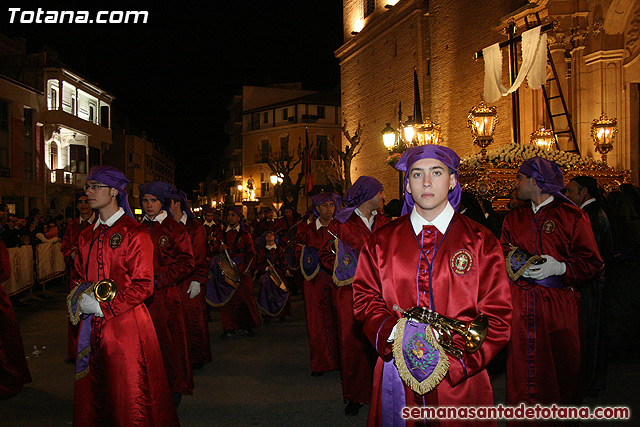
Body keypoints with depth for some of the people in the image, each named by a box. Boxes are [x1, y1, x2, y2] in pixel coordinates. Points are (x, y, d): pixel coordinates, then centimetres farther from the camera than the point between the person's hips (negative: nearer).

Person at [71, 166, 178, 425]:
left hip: (125, 325, -7)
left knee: (129, 401, 4)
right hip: (92, 327, 7)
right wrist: (80, 301, 2)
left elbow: (143, 286, -14)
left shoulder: (134, 234, -10)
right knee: (89, 395, 16)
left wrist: (102, 306, -16)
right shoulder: (87, 236, 11)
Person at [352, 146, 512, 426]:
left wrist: (452, 358, -14)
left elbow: (497, 314, -2)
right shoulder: (381, 241, 5)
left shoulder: (480, 242, 0)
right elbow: (365, 297, 6)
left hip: (460, 378, -1)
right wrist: (395, 332, -14)